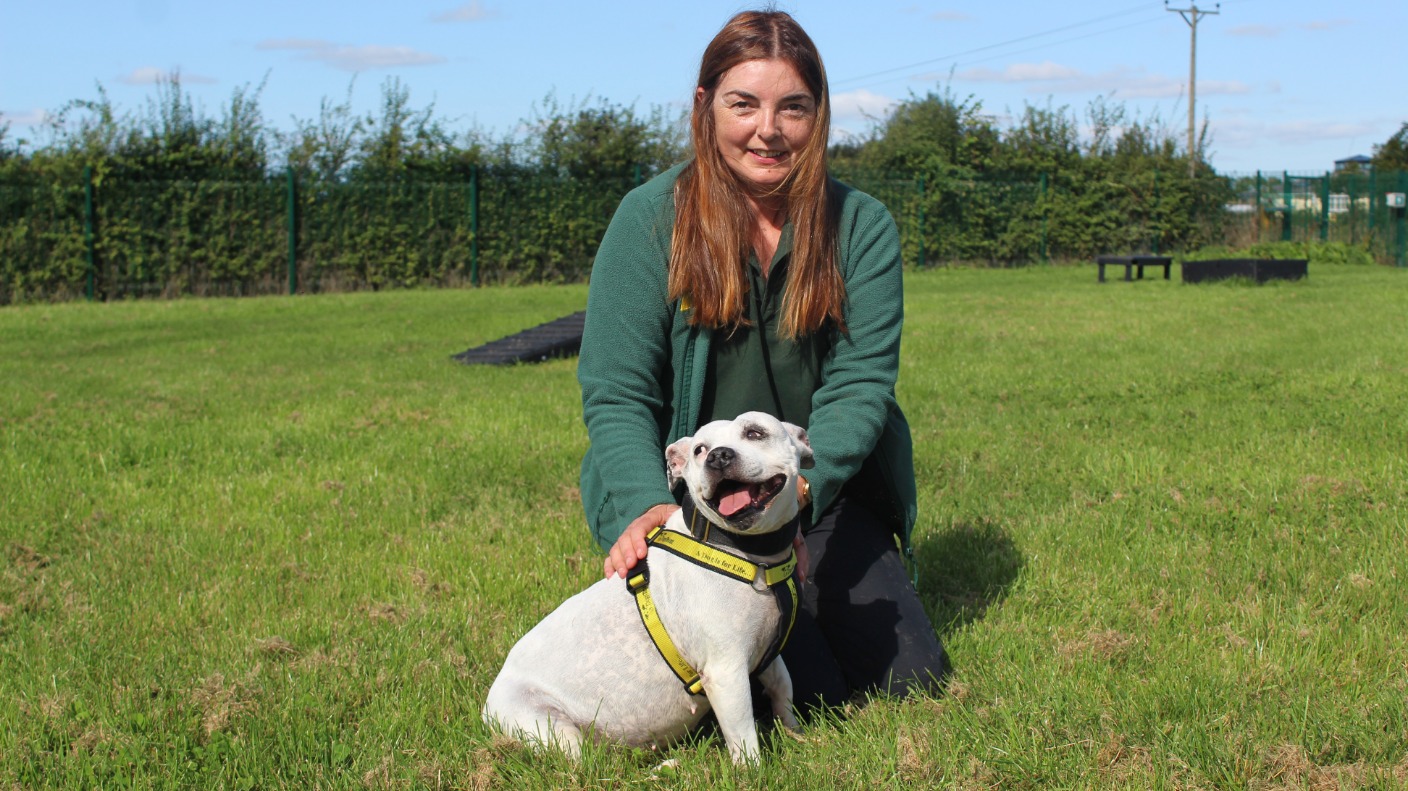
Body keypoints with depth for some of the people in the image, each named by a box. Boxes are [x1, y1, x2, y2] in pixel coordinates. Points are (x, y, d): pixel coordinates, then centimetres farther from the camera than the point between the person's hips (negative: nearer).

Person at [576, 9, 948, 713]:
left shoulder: (860, 226, -1)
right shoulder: (651, 219, -7)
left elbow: (862, 384, -10)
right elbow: (615, 395, -11)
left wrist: (795, 488, -29)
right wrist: (646, 506, -30)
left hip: (824, 497, 3)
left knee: (911, 681, -6)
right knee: (812, 696, -16)